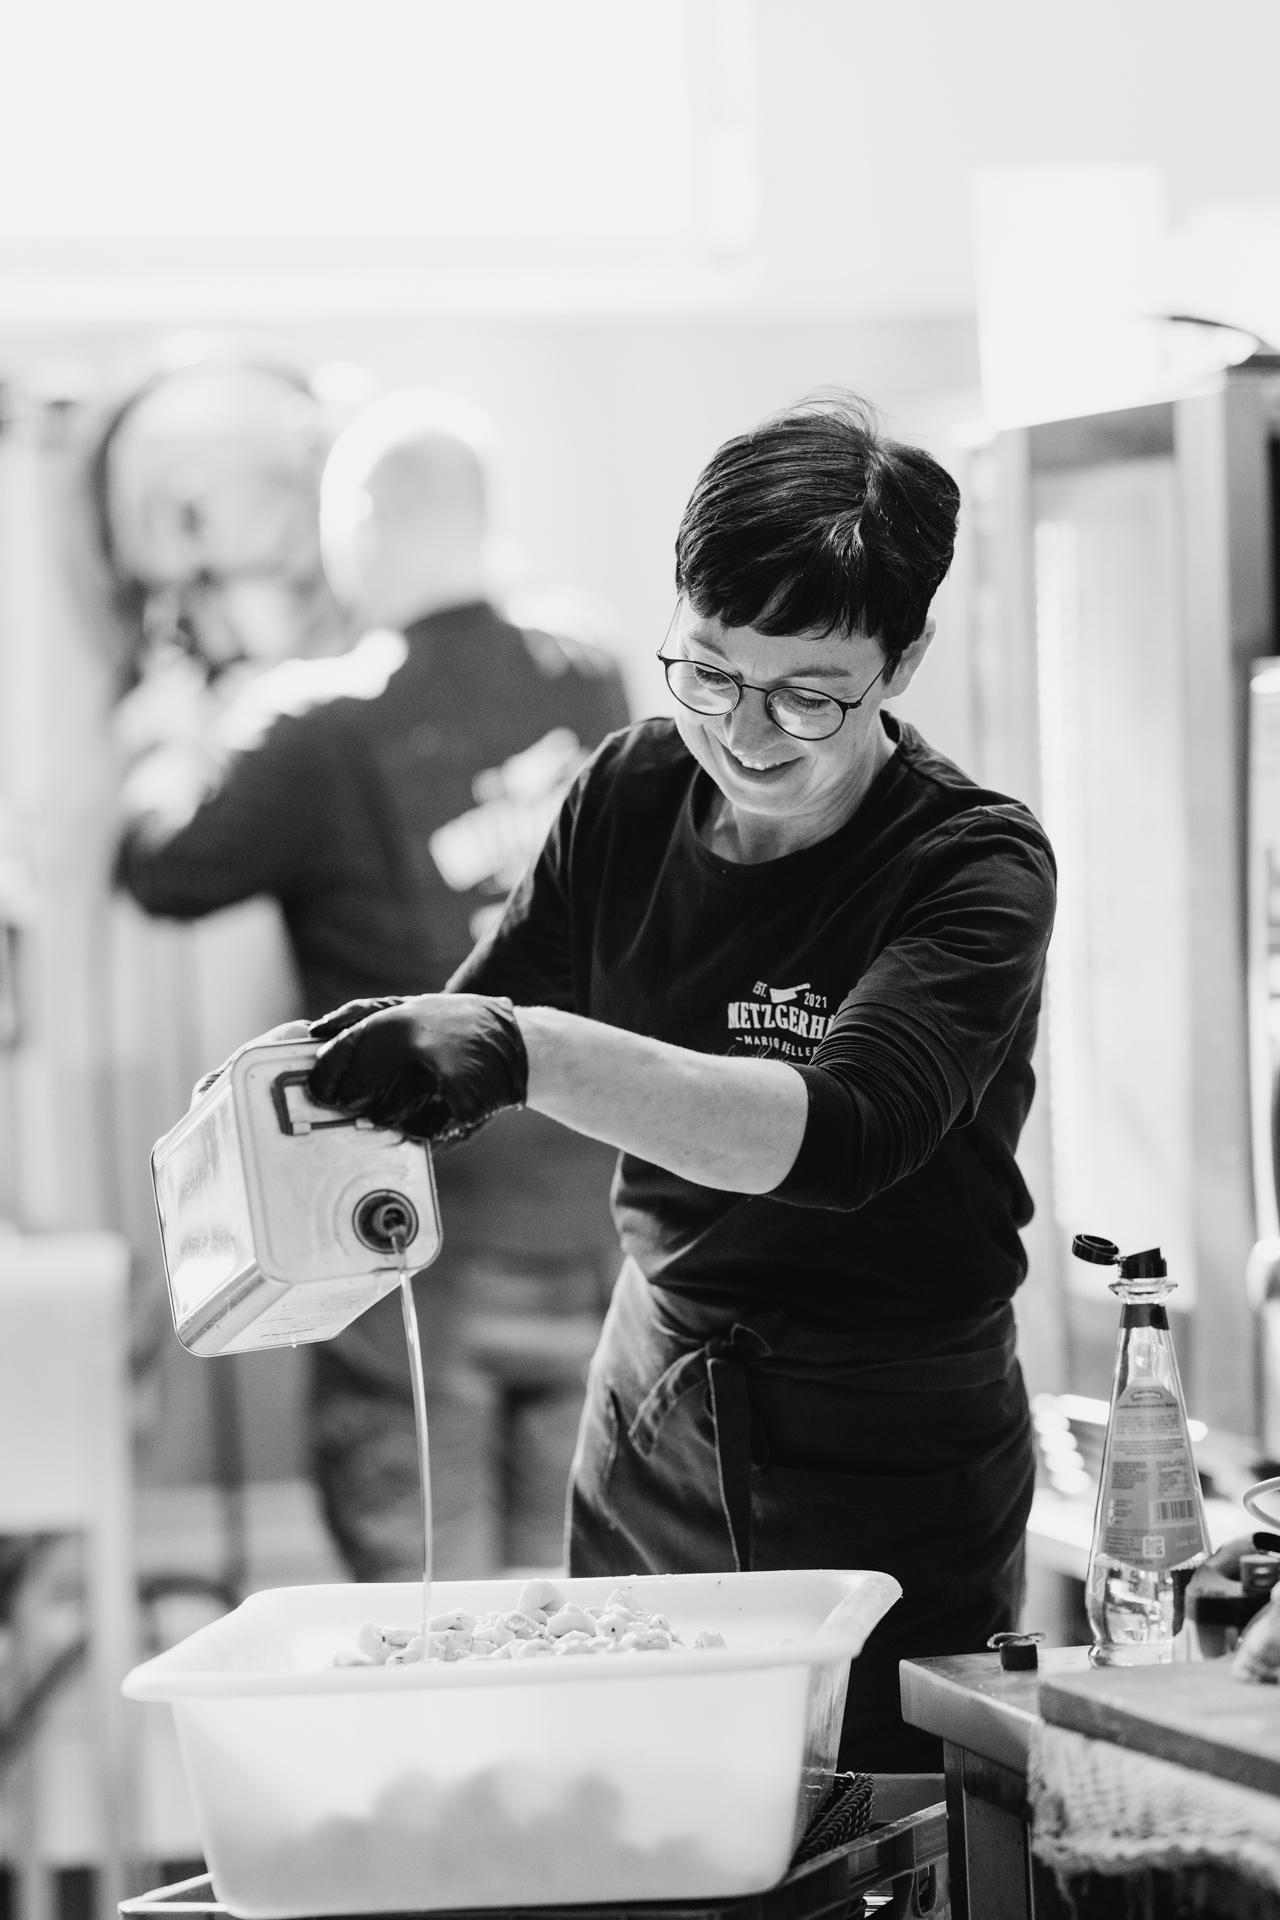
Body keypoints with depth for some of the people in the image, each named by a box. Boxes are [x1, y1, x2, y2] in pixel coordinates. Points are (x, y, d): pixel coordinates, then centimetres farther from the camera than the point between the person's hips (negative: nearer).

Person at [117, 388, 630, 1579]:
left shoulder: (329, 734, -14)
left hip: (417, 1229, -5)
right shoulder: (589, 691, 0)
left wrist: (165, 756, 21)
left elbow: (166, 875, -1)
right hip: (586, 1220, 5)